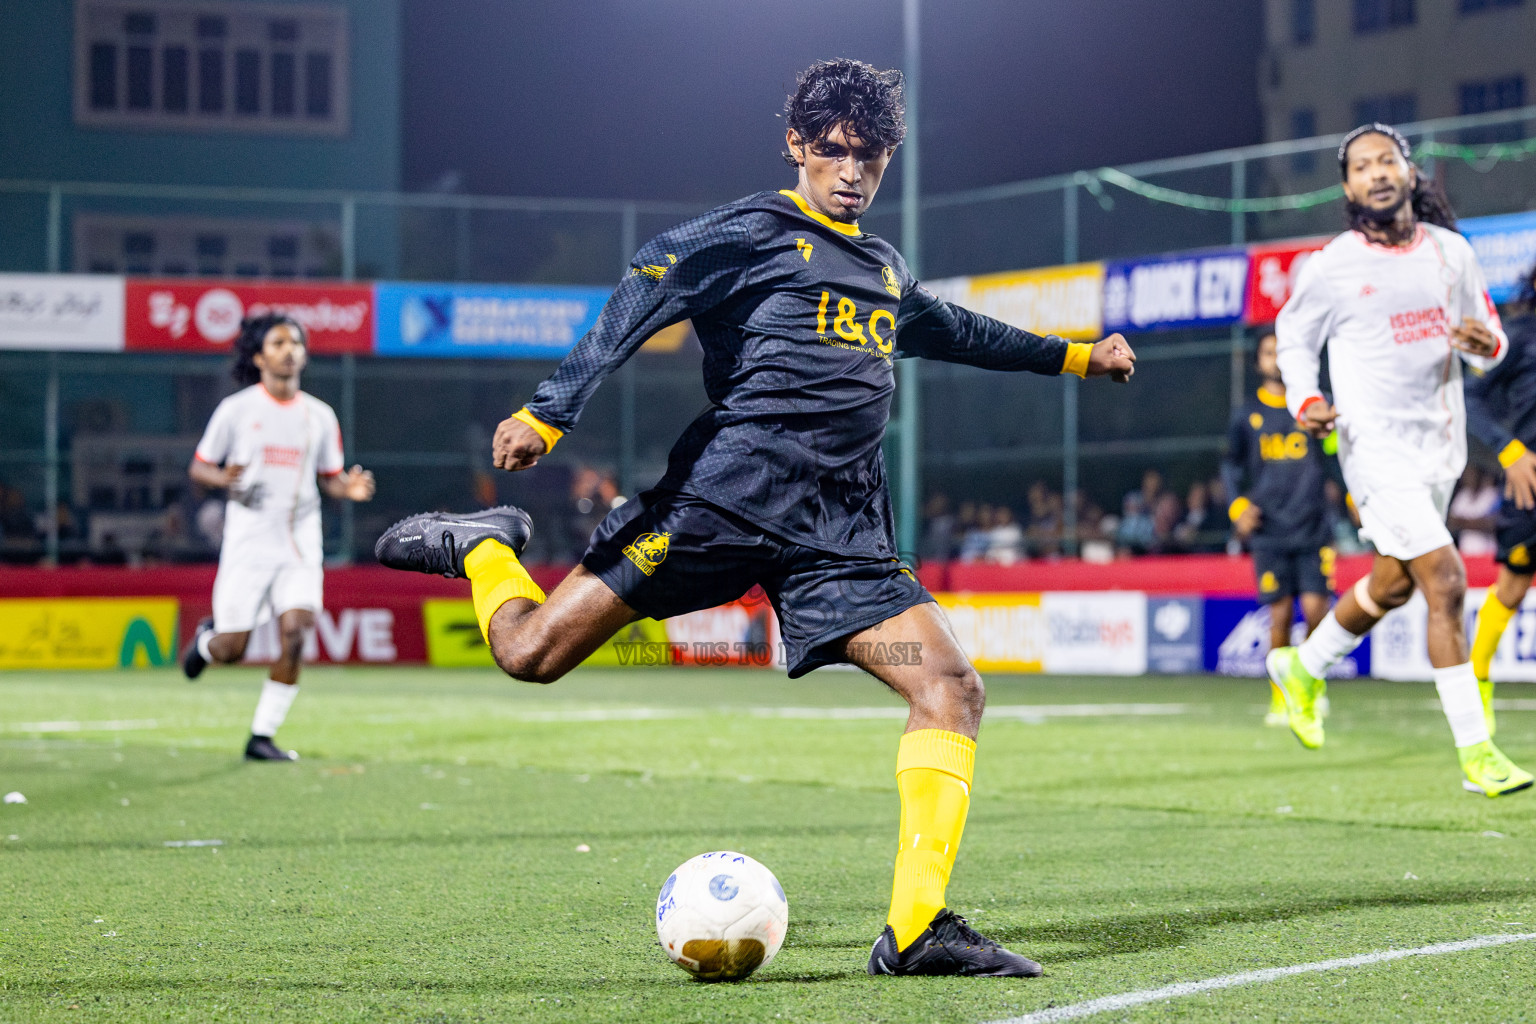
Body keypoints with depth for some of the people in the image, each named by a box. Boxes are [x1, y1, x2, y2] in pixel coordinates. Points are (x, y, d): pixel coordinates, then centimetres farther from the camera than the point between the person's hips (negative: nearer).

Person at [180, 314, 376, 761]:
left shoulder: (319, 416, 8)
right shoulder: (236, 409, -1)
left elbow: (329, 477, 16)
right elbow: (198, 468, 2)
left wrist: (348, 488, -8)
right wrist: (225, 480, -20)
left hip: (300, 544, 2)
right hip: (248, 543, -2)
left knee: (295, 634, -15)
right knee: (231, 650, -2)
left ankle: (262, 736, -3)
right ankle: (206, 639, 37)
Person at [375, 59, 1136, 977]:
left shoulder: (887, 270, 24)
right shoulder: (752, 234, 1)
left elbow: (950, 331, 45)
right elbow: (644, 298, -10)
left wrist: (1075, 356, 53)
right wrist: (547, 415, -22)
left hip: (842, 537, 6)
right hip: (728, 496, -6)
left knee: (952, 689, -12)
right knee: (532, 653, -9)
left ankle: (918, 928, -12)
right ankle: (485, 549, 26)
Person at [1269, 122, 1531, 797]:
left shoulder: (1451, 251, 4)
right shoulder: (1333, 266, -6)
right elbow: (1293, 336, 9)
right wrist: (1305, 401, -8)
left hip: (1440, 443, 6)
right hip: (1377, 445, -6)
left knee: (1392, 586, 19)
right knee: (1446, 582, -16)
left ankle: (1303, 669, 45)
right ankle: (1475, 752, -13)